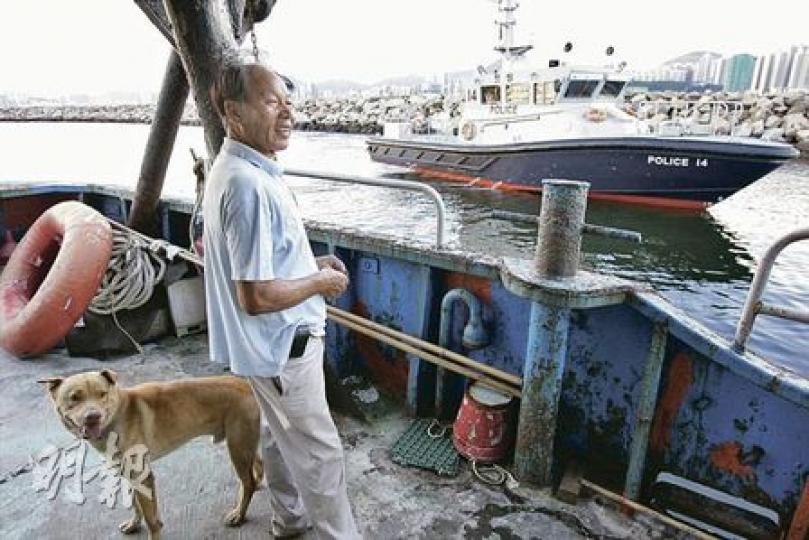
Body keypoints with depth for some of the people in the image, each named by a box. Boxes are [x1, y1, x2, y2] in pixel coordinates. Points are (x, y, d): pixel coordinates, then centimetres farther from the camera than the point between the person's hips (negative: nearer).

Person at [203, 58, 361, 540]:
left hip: (275, 340, 11)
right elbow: (257, 296, -30)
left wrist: (312, 263, 5)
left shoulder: (238, 169, 6)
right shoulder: (249, 184, -28)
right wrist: (322, 282, -15)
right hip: (282, 344, -11)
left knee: (280, 436, 26)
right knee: (320, 454, 7)